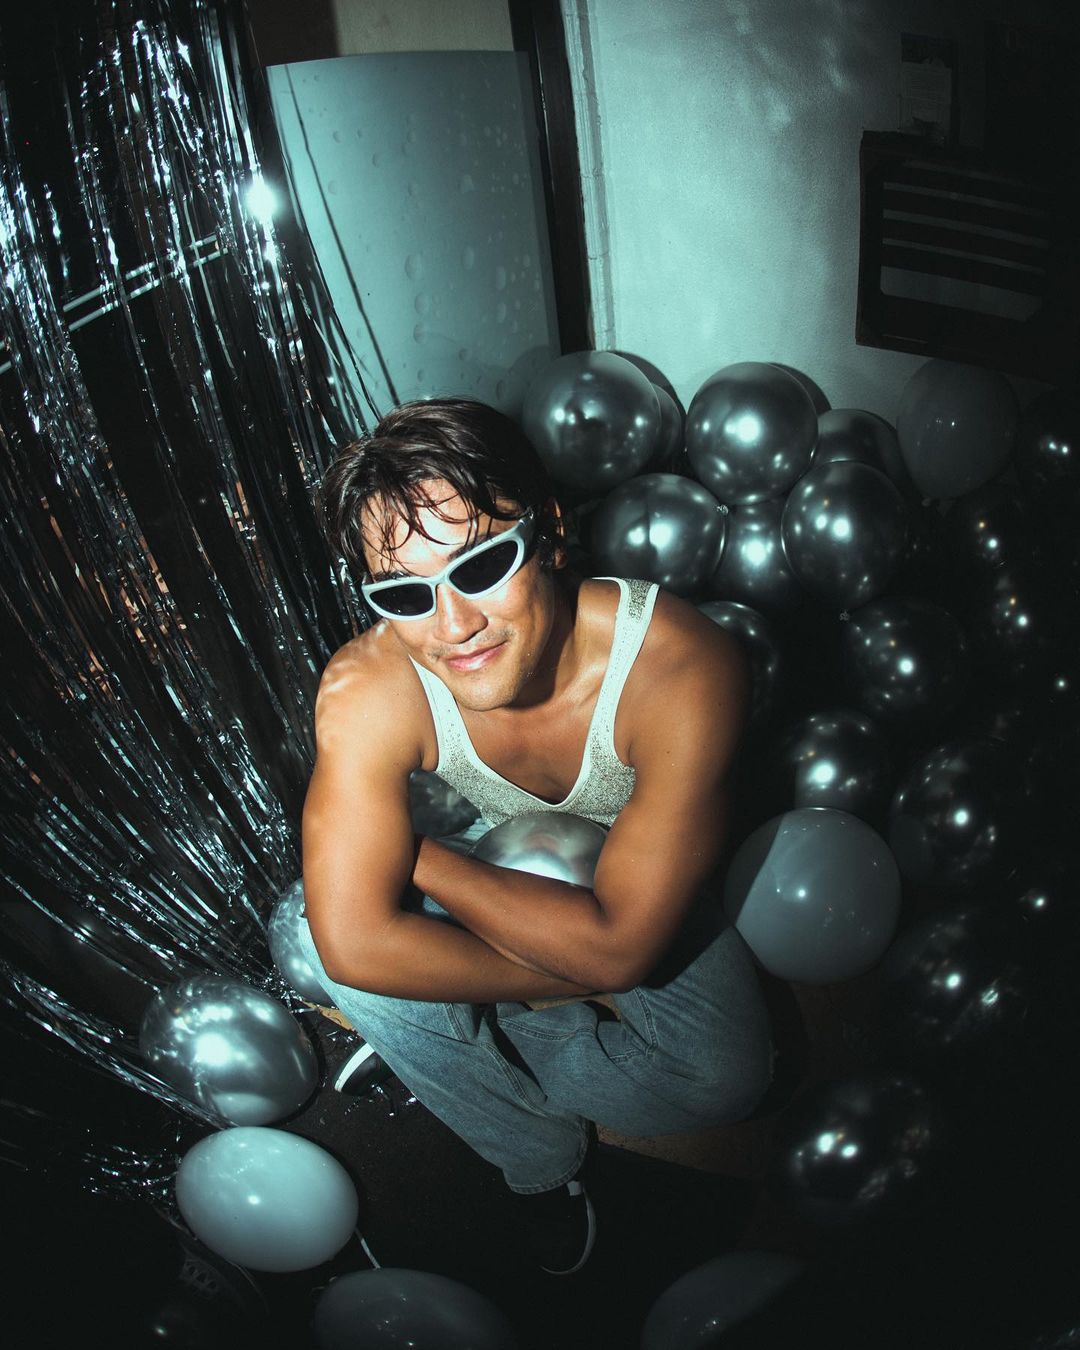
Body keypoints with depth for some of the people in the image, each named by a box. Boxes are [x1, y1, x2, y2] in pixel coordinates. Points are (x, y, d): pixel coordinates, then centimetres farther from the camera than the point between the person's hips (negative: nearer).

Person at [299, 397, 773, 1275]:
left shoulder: (685, 668, -39)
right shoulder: (365, 693, -34)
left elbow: (618, 944, -36)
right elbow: (356, 944, -38)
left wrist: (423, 859, -30)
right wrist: (583, 982, -33)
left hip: (639, 881, -1)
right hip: (500, 860, 1)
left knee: (729, 1078, -24)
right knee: (359, 978, -27)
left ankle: (509, 1059, 5)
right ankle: (545, 1161, 1)